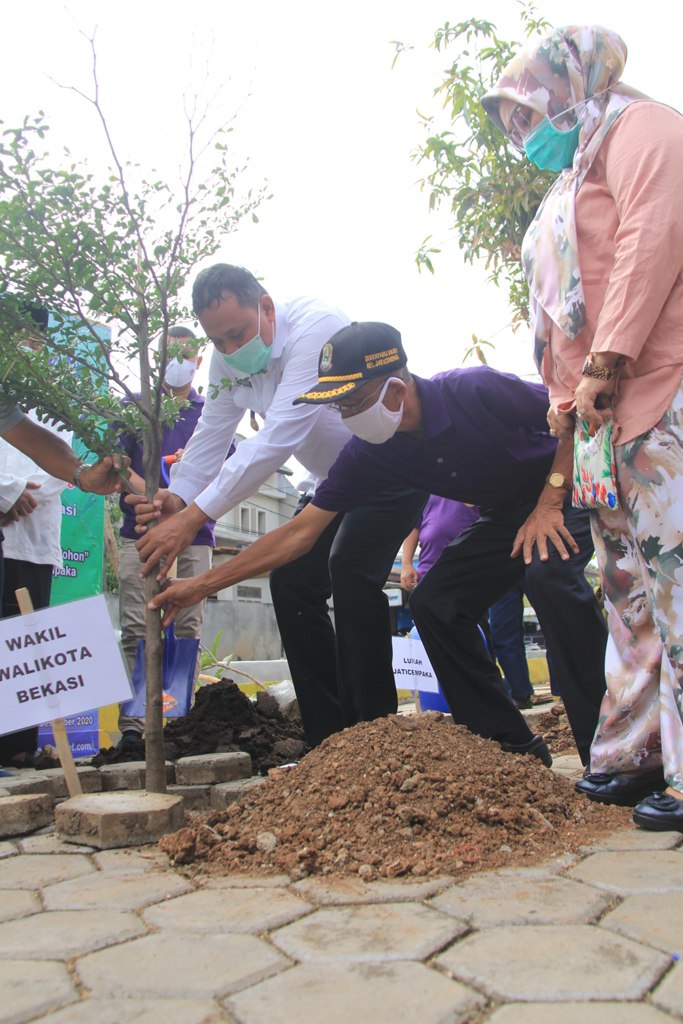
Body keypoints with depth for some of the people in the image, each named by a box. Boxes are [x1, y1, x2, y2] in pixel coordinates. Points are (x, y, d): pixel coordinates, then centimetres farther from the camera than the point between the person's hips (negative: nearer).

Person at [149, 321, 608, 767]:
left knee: (552, 571, -34)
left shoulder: (476, 391, -32)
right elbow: (299, 533, -15)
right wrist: (202, 585, -17)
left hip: (568, 492, -6)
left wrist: (550, 501, -27)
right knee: (433, 601, -8)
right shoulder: (369, 454, -16)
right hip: (505, 515, 6)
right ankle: (512, 746, 1)